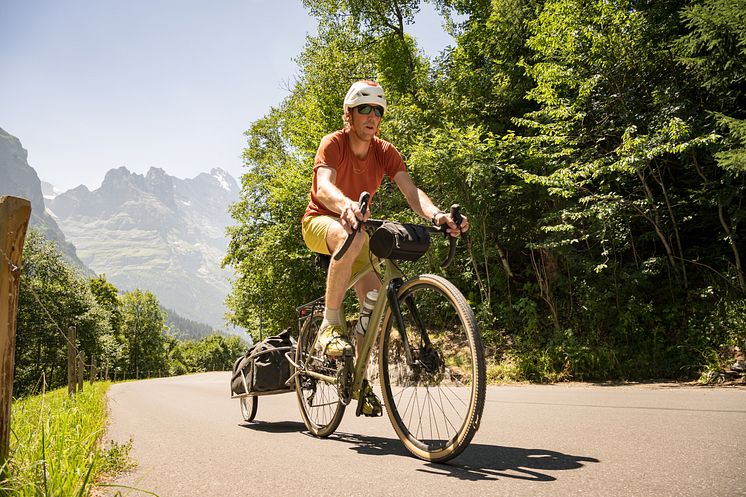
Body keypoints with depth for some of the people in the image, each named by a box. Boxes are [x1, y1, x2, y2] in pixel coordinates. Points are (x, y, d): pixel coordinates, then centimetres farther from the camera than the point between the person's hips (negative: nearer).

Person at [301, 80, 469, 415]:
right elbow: (323, 188, -39)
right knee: (352, 237, -42)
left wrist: (436, 215, -44)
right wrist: (346, 206, -63)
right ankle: (330, 324, -28)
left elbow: (411, 191, -23)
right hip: (320, 221, -5)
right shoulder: (333, 143, -19)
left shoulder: (385, 152, -8)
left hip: (356, 226, 5)